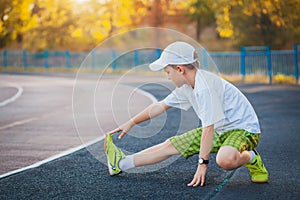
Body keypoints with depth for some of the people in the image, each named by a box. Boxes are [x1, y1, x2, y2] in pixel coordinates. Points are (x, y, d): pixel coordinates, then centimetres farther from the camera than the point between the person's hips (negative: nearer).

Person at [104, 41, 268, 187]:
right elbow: (161, 106, 16)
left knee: (225, 160, -41)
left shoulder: (205, 87, -27)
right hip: (219, 130, 9)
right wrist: (131, 123, 21)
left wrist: (202, 163, -26)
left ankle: (251, 158, -10)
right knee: (171, 145, 7)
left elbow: (208, 128, -29)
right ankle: (121, 163, 16)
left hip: (243, 129, -9)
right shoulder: (187, 86, 3)